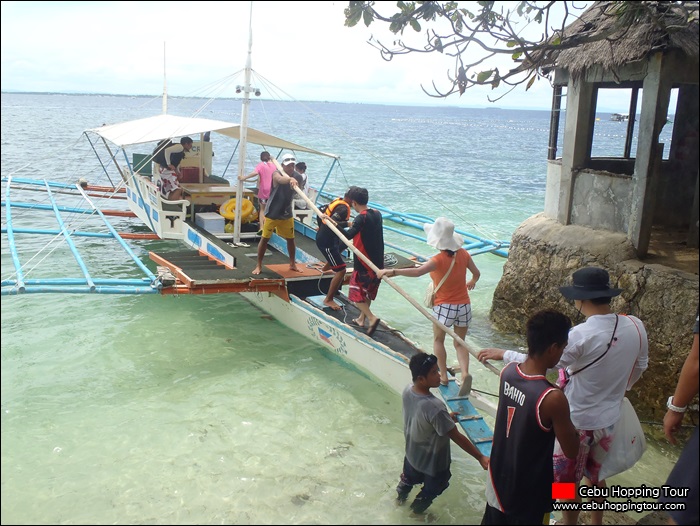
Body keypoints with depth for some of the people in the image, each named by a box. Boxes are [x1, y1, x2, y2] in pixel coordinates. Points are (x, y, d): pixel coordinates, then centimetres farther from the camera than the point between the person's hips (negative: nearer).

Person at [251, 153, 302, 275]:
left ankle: (292, 264, 28)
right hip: (272, 214, -4)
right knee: (265, 239, 2)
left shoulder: (296, 177, -1)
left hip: (287, 215, 4)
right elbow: (280, 180, -44)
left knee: (291, 239, 11)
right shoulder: (276, 174, -18)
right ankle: (259, 265, 13)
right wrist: (290, 179, -63)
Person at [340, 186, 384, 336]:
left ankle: (372, 318, -11)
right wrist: (354, 225, 32)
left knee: (356, 294, 2)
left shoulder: (361, 218, -20)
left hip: (363, 264, -8)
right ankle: (362, 318, 33)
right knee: (368, 292, 21)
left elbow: (349, 235, -35)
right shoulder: (377, 214, 5)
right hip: (378, 262, 8)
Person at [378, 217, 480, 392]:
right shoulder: (463, 254, -2)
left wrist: (393, 271, -38)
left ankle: (443, 376, 21)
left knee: (438, 340, 20)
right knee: (460, 343, 17)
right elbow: (477, 273, 12)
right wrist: (472, 282, 34)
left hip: (444, 307, -4)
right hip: (464, 305, 4)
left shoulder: (439, 260, -19)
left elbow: (417, 271, -35)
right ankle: (465, 373, -4)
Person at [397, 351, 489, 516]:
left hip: (412, 453, 6)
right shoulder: (435, 408, -42)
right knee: (431, 490, 27)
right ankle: (416, 511, 52)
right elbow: (457, 437, -34)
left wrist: (446, 418, 8)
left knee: (408, 479, 36)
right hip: (433, 462, -6)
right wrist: (480, 457, -25)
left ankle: (400, 497, 64)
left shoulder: (407, 391, -18)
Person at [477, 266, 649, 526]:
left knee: (568, 483, 17)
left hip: (577, 422, -6)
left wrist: (502, 354, -7)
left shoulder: (581, 336, -30)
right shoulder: (636, 326, -11)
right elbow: (640, 367, 7)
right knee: (595, 475, 29)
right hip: (609, 420, 6)